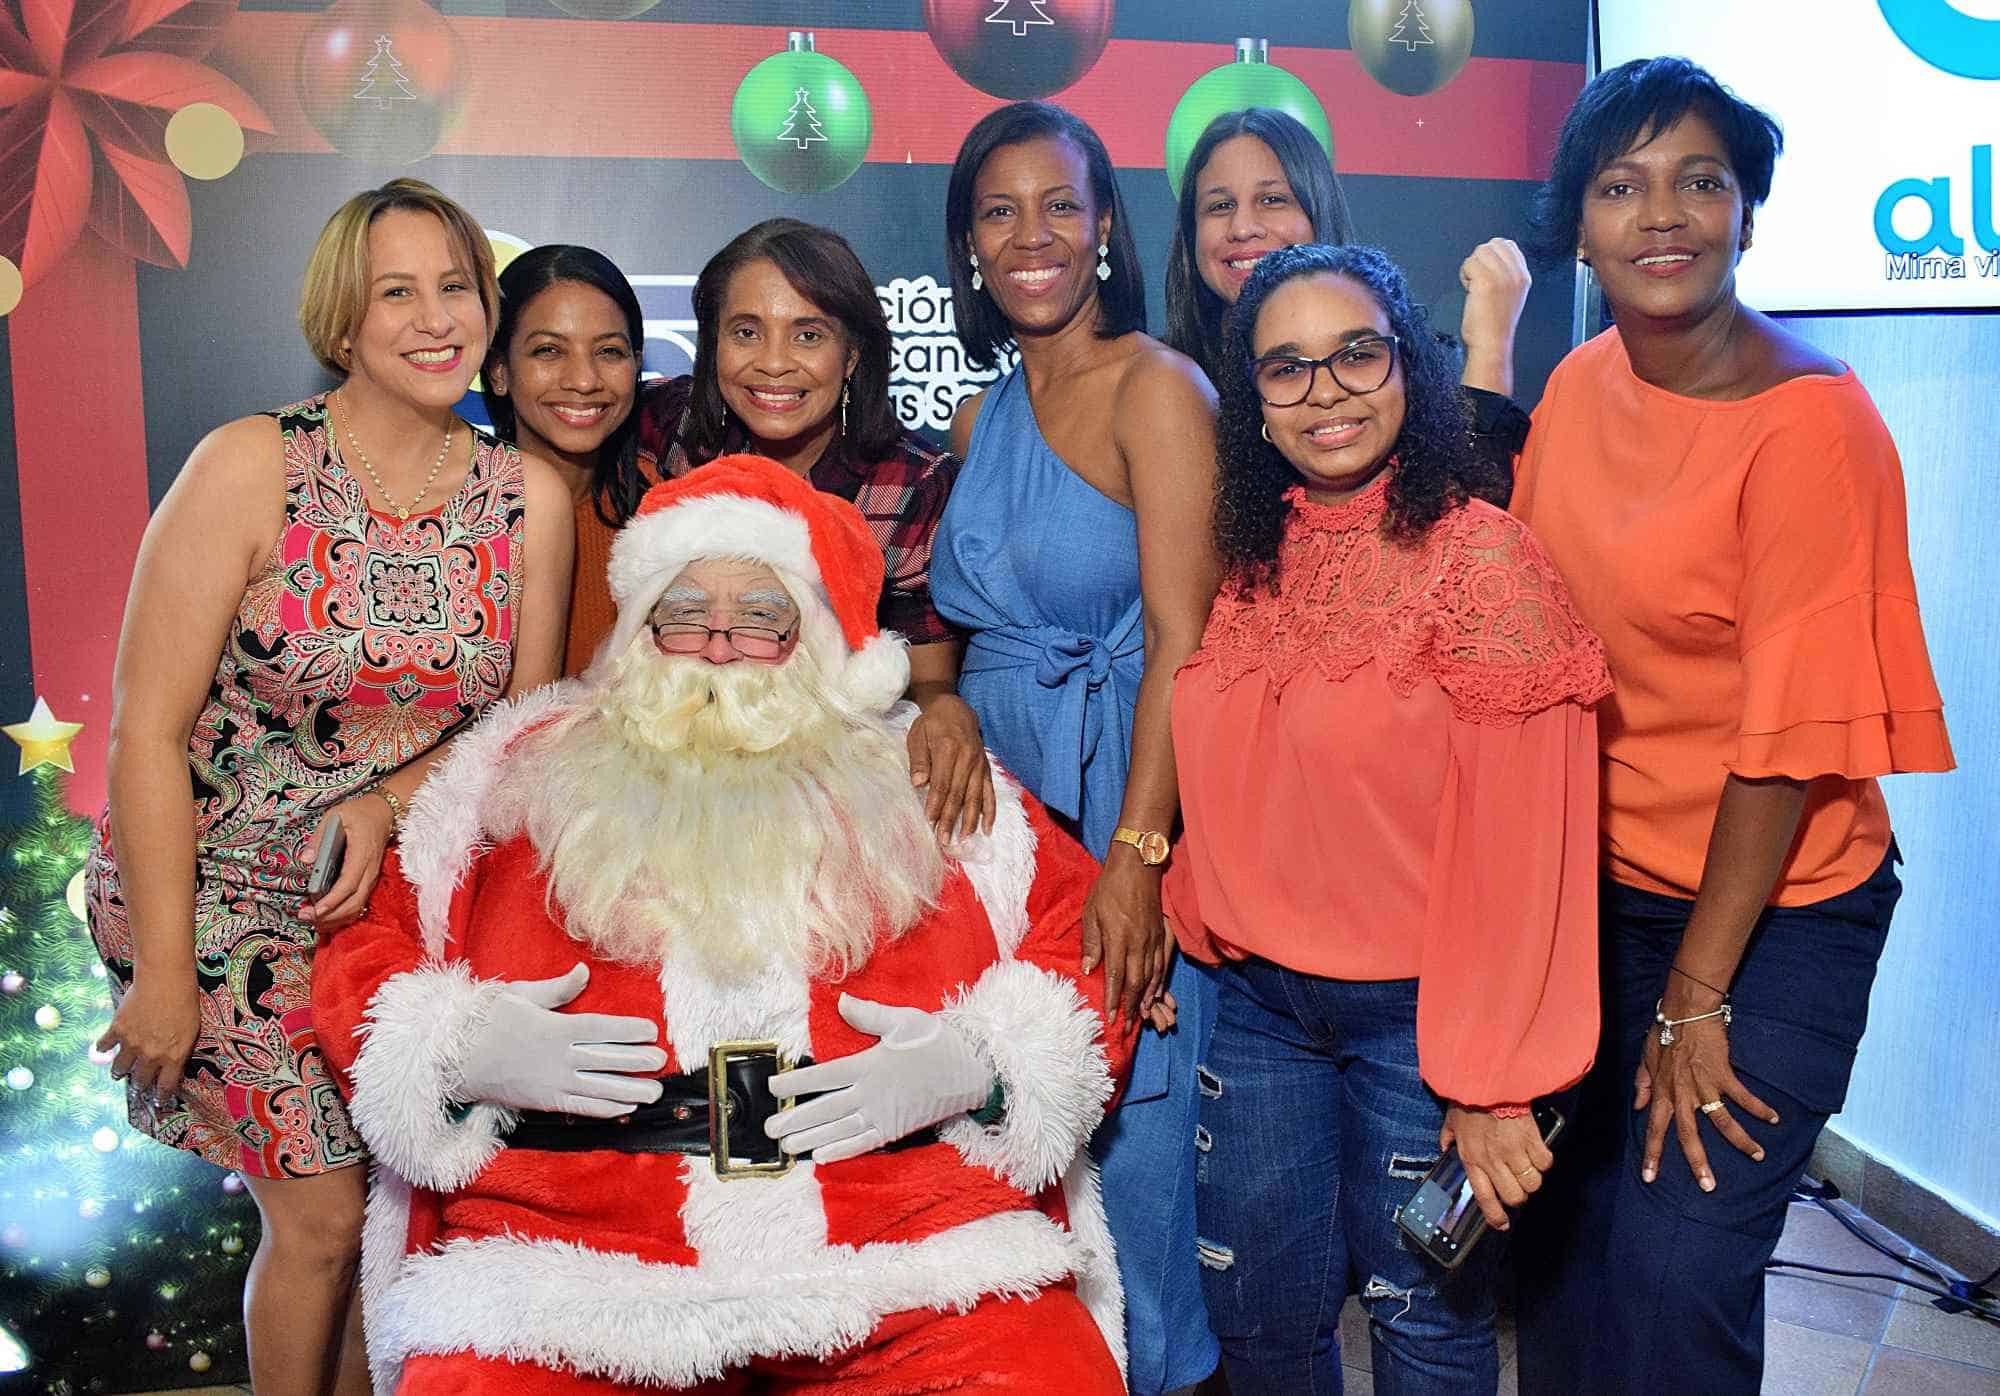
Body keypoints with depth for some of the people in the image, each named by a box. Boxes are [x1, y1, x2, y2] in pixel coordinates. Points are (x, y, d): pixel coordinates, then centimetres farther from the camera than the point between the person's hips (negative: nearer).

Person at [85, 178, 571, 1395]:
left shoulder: (529, 498, -3)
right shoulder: (253, 468, -14)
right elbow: (147, 730, -13)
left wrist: (388, 803, -13)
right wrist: (164, 972, -13)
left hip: (403, 890, 4)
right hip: (226, 896, -3)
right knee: (323, 1214, -2)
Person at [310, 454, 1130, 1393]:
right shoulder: (523, 779, 15)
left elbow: (1089, 945, 11)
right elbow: (362, 951, 14)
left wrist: (977, 1065, -6)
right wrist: (457, 1053, -5)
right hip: (571, 1243, 0)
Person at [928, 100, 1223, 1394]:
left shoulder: (1156, 387, -9)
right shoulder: (983, 416, 12)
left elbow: (1182, 642, -17)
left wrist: (1136, 854, -23)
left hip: (1119, 800, -6)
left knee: (1124, 1120, 3)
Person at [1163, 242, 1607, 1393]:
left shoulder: (1480, 558, -16)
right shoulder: (1251, 560, 3)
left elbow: (1522, 846, -17)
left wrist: (1495, 1082, -16)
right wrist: (1186, 921, 8)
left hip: (1415, 1007, -5)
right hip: (1256, 996, 5)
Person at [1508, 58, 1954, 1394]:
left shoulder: (1809, 420, -19)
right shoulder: (1581, 384, 0)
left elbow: (1794, 733, -19)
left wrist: (1695, 995, -15)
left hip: (1771, 908, -5)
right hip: (1597, 883, 6)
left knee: (1674, 1280, -3)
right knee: (1556, 1236, 14)